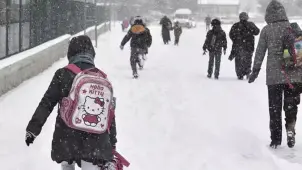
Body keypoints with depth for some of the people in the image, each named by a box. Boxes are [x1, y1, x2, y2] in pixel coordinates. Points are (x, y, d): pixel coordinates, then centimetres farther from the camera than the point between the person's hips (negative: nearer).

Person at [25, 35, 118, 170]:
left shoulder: (63, 74, -5)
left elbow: (46, 104, -5)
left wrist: (33, 128, 3)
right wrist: (112, 143, 15)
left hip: (67, 138, -1)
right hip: (95, 140, 1)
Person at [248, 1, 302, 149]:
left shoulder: (266, 30, -3)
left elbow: (260, 52, -1)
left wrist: (255, 70, 8)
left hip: (274, 75, -1)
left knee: (274, 108, 9)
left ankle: (276, 140, 11)